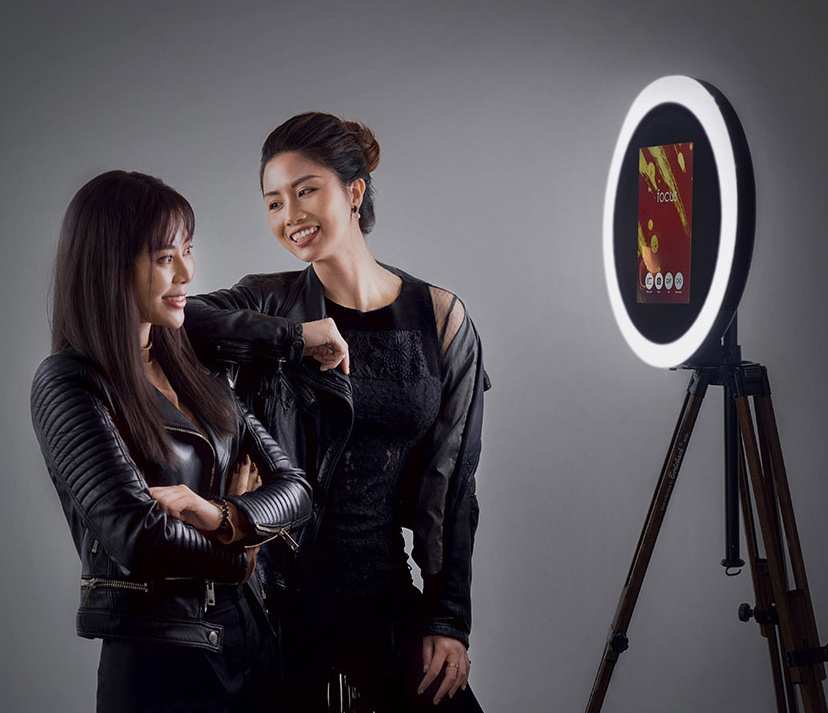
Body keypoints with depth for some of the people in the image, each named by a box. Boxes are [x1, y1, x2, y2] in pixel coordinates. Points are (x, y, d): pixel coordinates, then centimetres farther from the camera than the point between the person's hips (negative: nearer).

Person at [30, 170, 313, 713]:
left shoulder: (196, 368, 10)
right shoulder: (68, 385, -12)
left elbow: (295, 488, 5)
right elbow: (137, 536, -22)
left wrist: (221, 515, -15)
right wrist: (234, 553, -5)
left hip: (256, 644, 6)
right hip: (158, 662, -6)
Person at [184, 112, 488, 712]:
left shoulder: (440, 318, 2)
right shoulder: (270, 302, 1)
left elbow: (455, 487, 2)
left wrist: (449, 622, -2)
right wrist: (294, 337, -21)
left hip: (387, 594, 1)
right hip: (280, 591, -1)